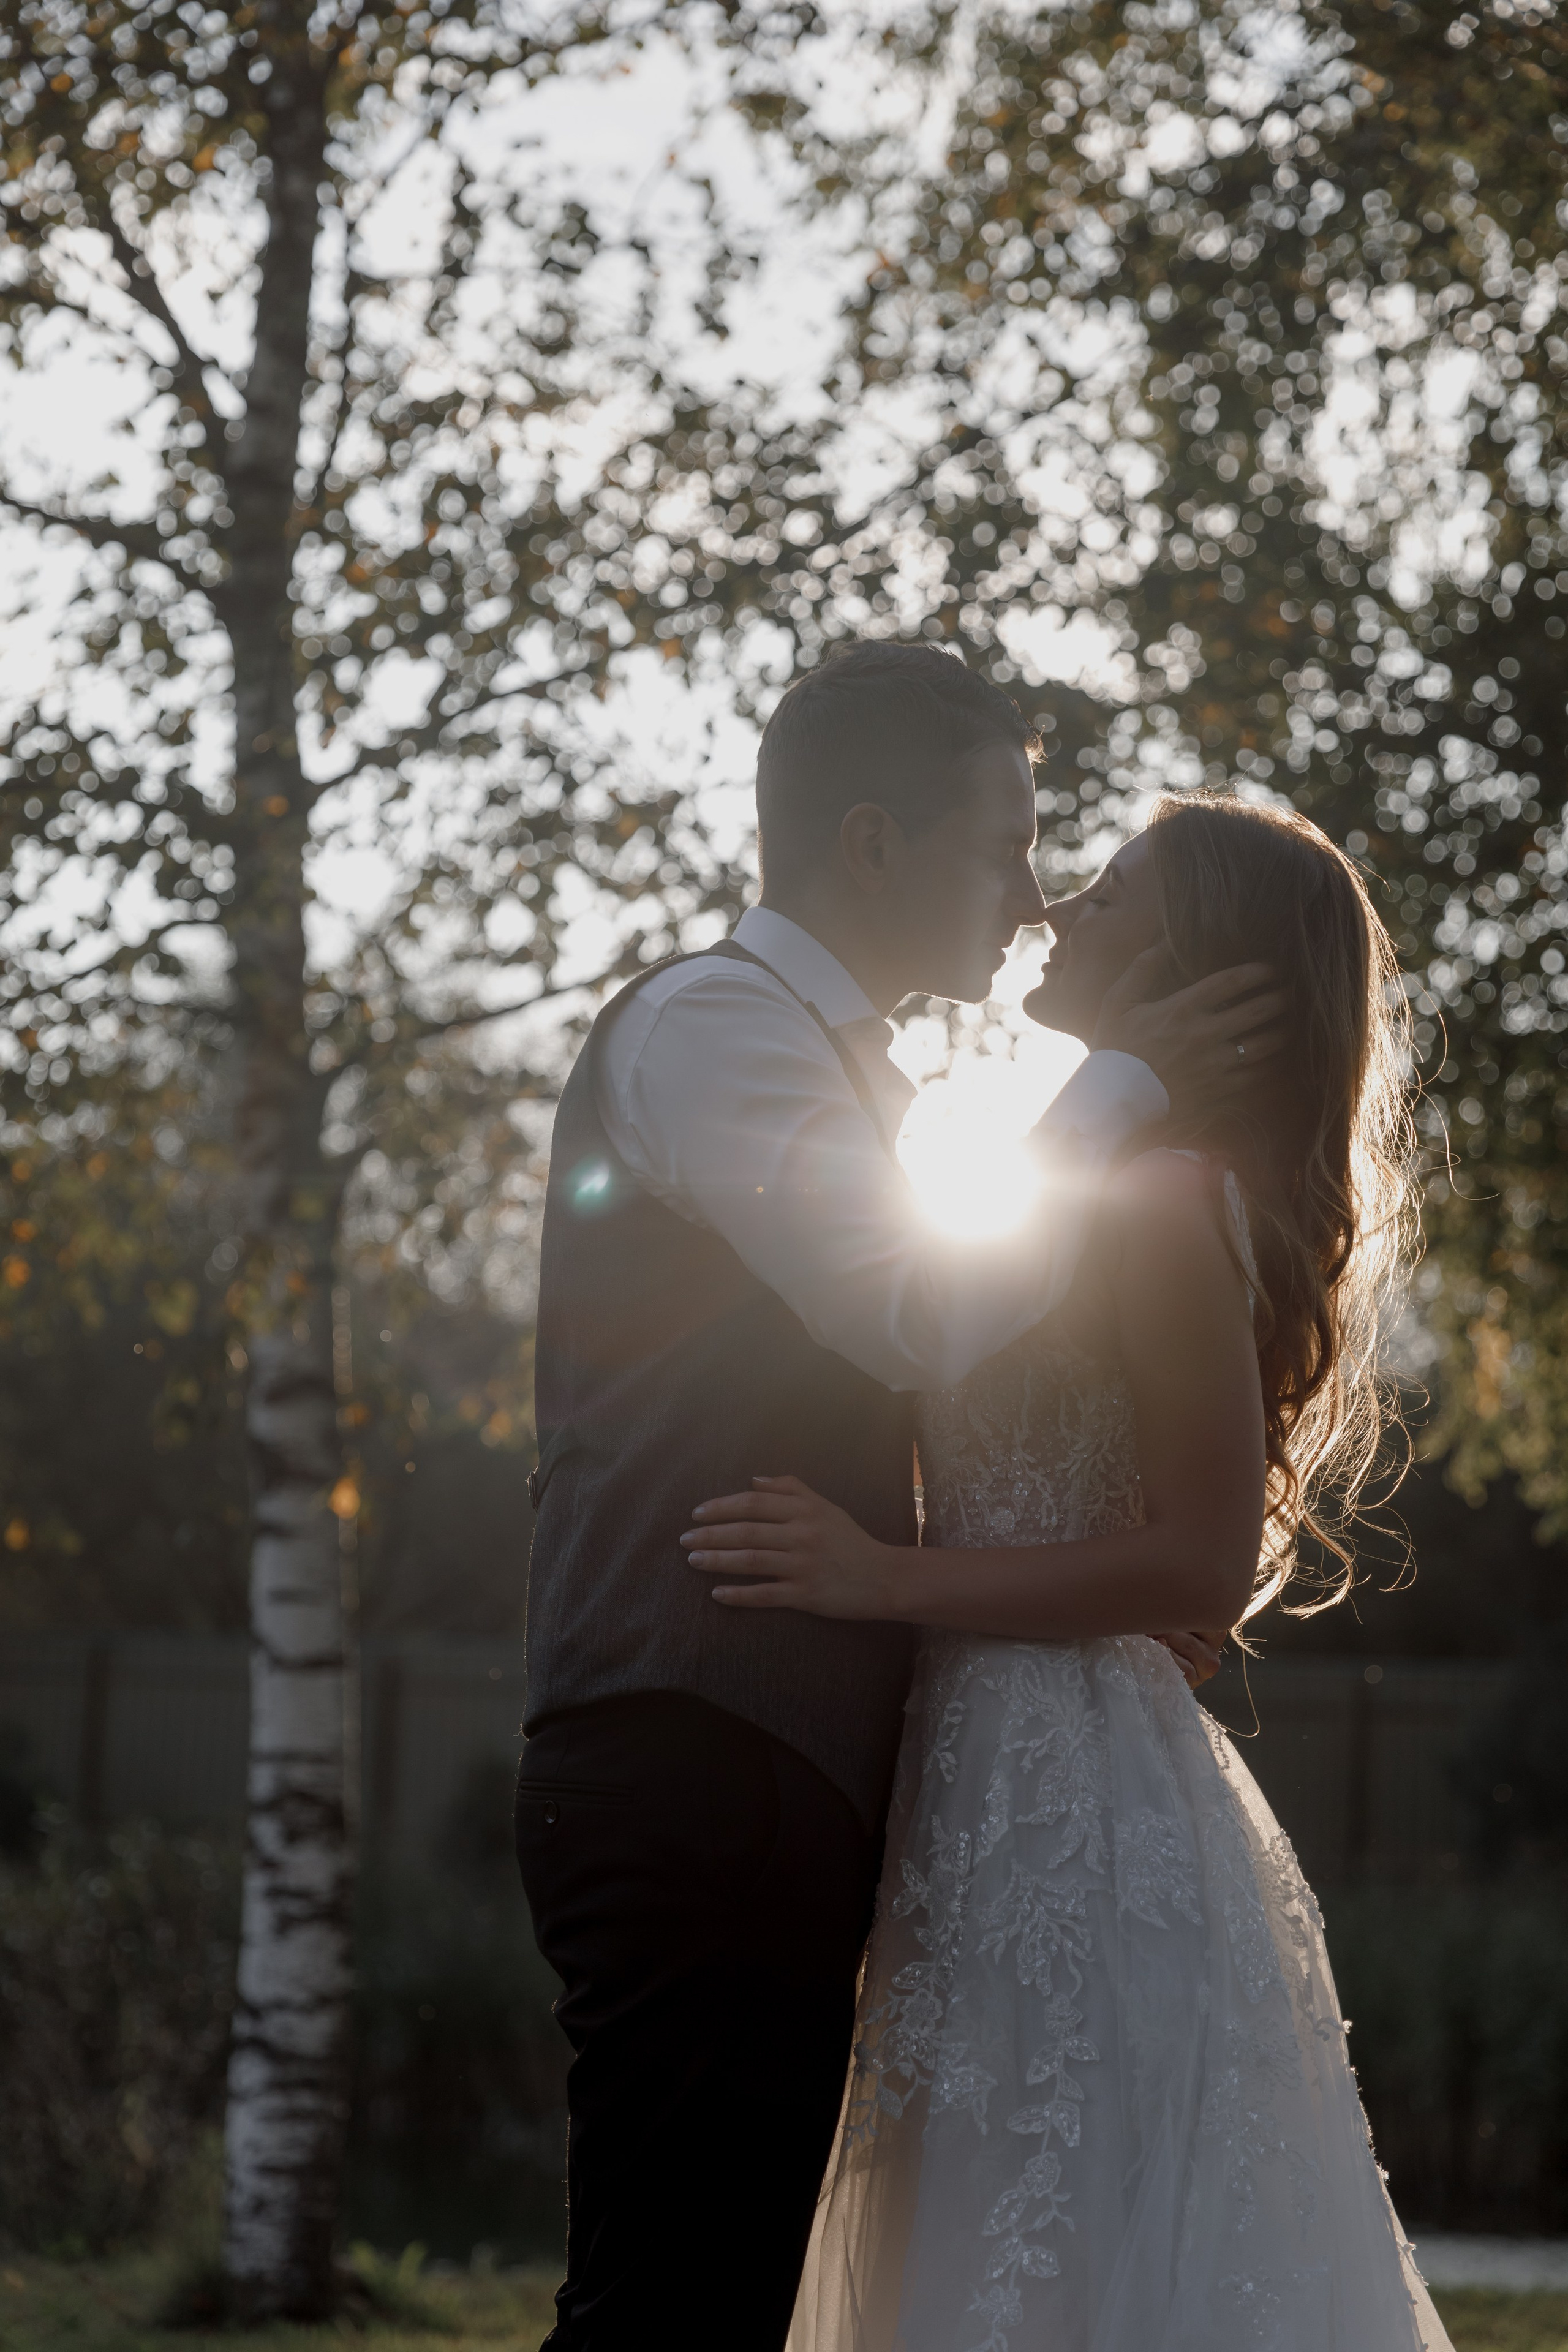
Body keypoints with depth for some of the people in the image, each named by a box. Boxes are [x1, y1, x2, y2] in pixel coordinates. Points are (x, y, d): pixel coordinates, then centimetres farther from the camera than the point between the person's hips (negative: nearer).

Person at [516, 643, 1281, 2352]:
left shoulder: (831, 1067, 24)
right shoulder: (709, 1024, -6)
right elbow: (930, 1322, -18)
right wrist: (1121, 1085, -6)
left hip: (783, 1791, 10)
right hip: (702, 1776, -10)